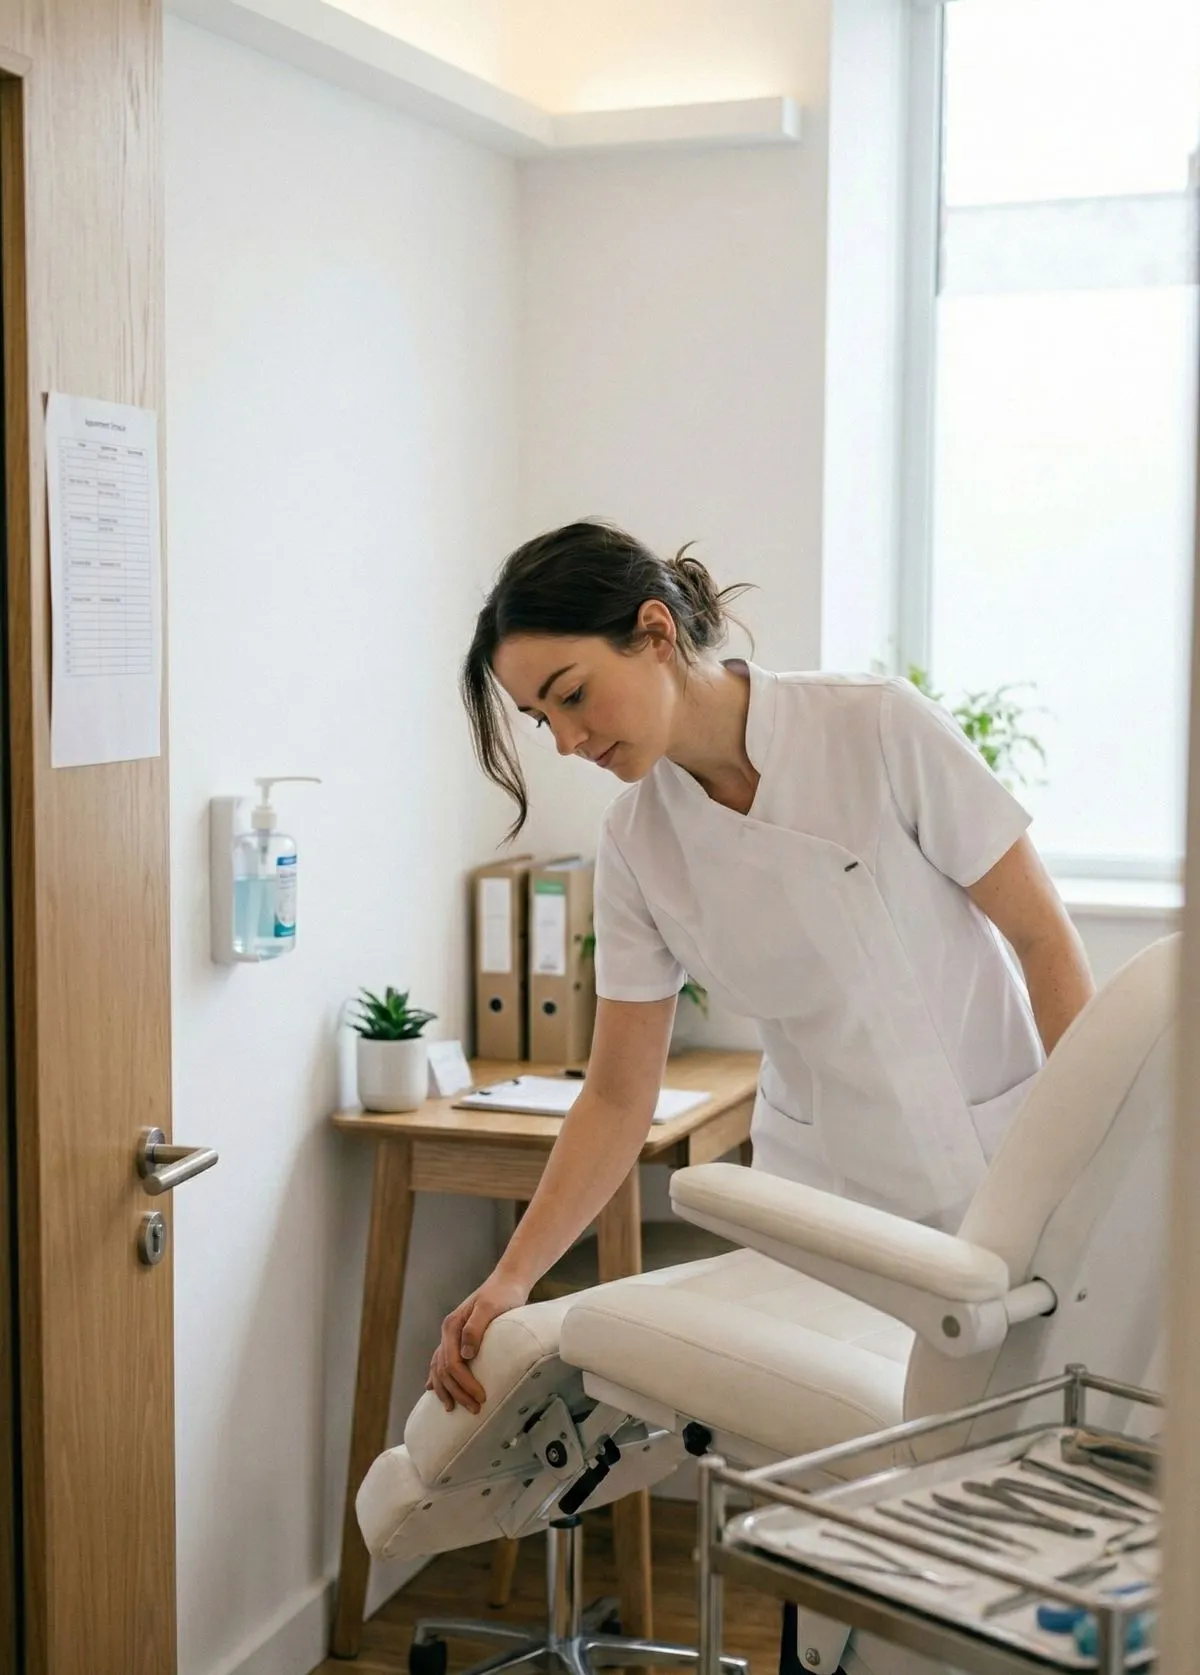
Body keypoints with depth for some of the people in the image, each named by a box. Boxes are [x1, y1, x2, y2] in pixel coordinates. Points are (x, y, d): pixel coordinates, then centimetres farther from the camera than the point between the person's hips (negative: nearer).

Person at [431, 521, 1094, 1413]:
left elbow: (1044, 938, -11)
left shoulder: (881, 728, -18)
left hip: (998, 1171, -3)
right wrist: (509, 1279, -11)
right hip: (821, 1196, 3)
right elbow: (618, 1097, -1)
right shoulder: (635, 845, -6)